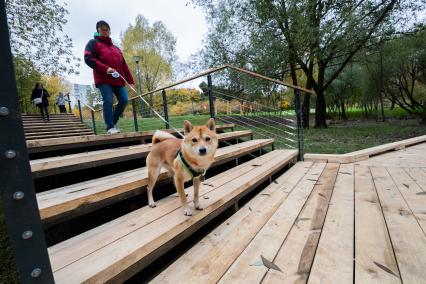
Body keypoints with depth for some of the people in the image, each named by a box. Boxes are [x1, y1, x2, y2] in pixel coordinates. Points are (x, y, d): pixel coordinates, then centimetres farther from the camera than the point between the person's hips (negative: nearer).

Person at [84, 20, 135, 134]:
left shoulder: (116, 48, 25)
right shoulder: (93, 43, 9)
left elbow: (124, 66, 21)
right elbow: (88, 59, -6)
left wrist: (131, 81, 13)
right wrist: (105, 69, -19)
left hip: (118, 80, 5)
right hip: (103, 79, -5)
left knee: (124, 100, -5)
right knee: (108, 101, -15)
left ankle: (113, 122, 11)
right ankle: (110, 127, -7)